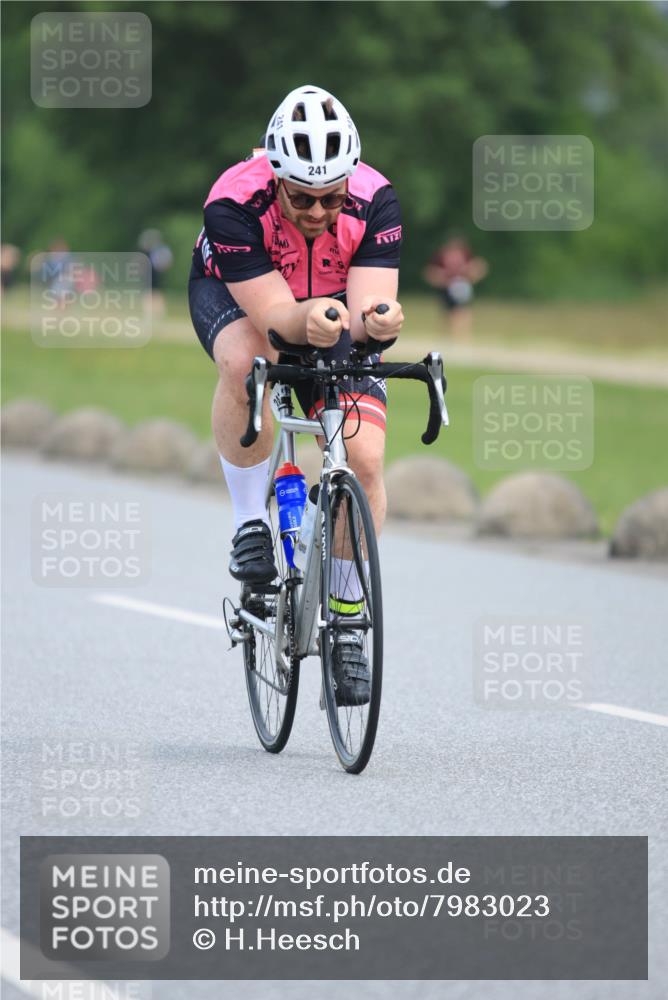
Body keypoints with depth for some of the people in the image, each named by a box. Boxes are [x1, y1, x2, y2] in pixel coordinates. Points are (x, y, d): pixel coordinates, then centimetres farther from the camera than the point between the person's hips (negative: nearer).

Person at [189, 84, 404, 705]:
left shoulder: (374, 200, -30)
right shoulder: (234, 203, -36)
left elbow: (368, 307, -35)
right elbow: (273, 314, -39)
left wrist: (377, 320, -59)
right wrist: (309, 318, -60)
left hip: (335, 311, 2)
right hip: (235, 295, -2)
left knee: (365, 459, -16)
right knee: (247, 360, -39)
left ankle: (346, 623, -1)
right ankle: (250, 526, -19)